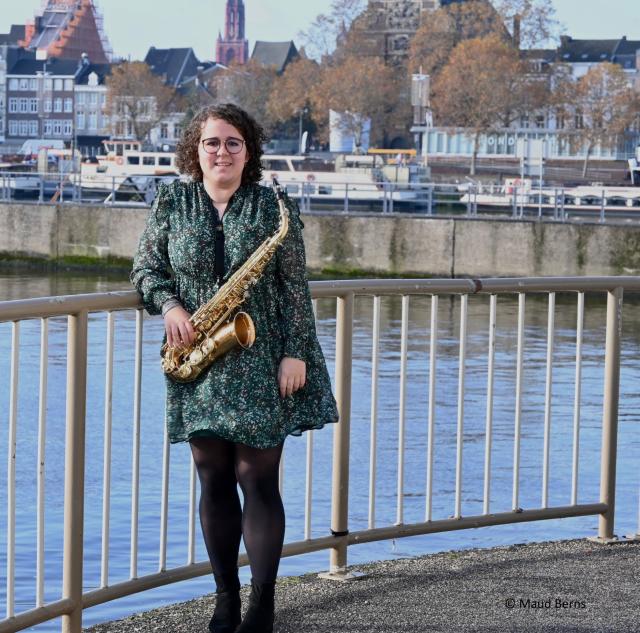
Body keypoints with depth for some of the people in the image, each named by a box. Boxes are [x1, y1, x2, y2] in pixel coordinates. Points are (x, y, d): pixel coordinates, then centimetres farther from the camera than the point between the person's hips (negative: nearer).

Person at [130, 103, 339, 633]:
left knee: (257, 479, -4)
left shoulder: (273, 207, -1)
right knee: (213, 480, 6)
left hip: (260, 365, -3)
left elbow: (295, 287, -2)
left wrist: (296, 352, -8)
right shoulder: (171, 203, 5)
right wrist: (169, 304, -10)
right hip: (198, 363, 3)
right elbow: (146, 268, 10)